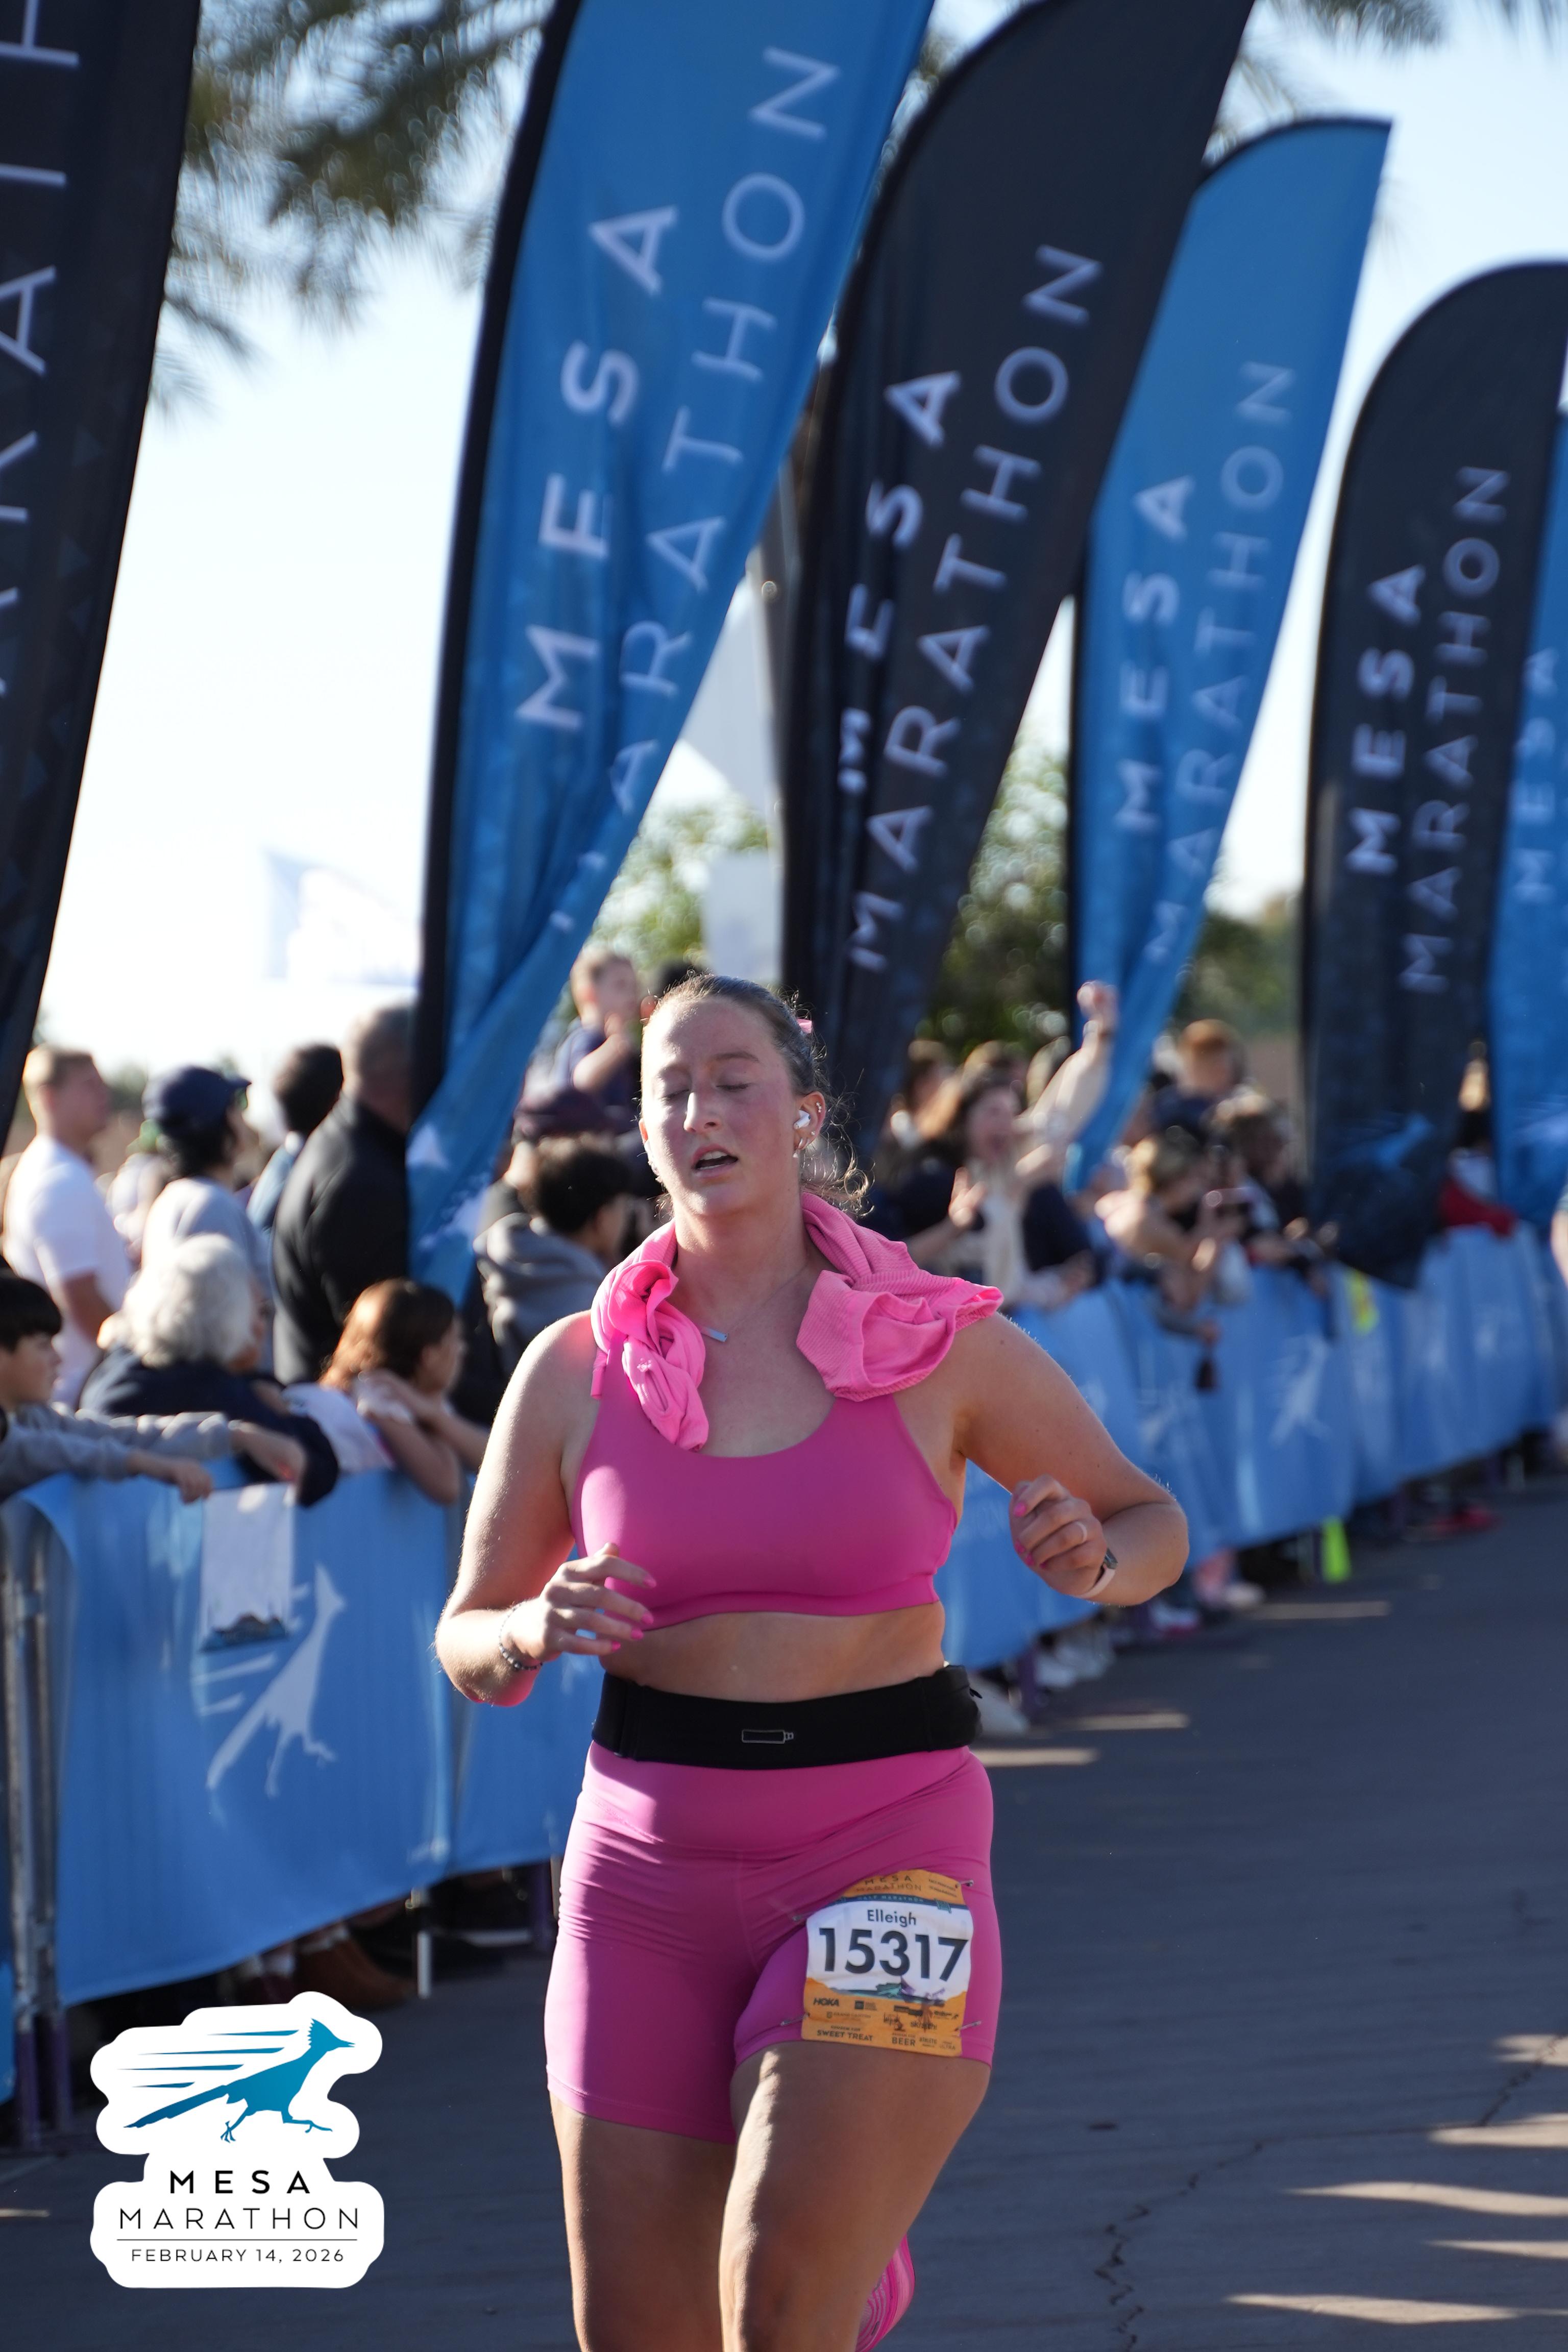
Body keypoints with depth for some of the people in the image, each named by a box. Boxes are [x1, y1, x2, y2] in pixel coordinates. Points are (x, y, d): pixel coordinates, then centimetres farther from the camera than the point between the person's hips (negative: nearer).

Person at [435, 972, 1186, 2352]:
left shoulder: (944, 1347, 0)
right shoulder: (576, 1371, 3)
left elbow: (1154, 1523, 11)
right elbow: (465, 1643, 10)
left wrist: (1091, 1558, -11)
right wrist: (538, 1628, -12)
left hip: (883, 1848, -2)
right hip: (649, 1872, 3)